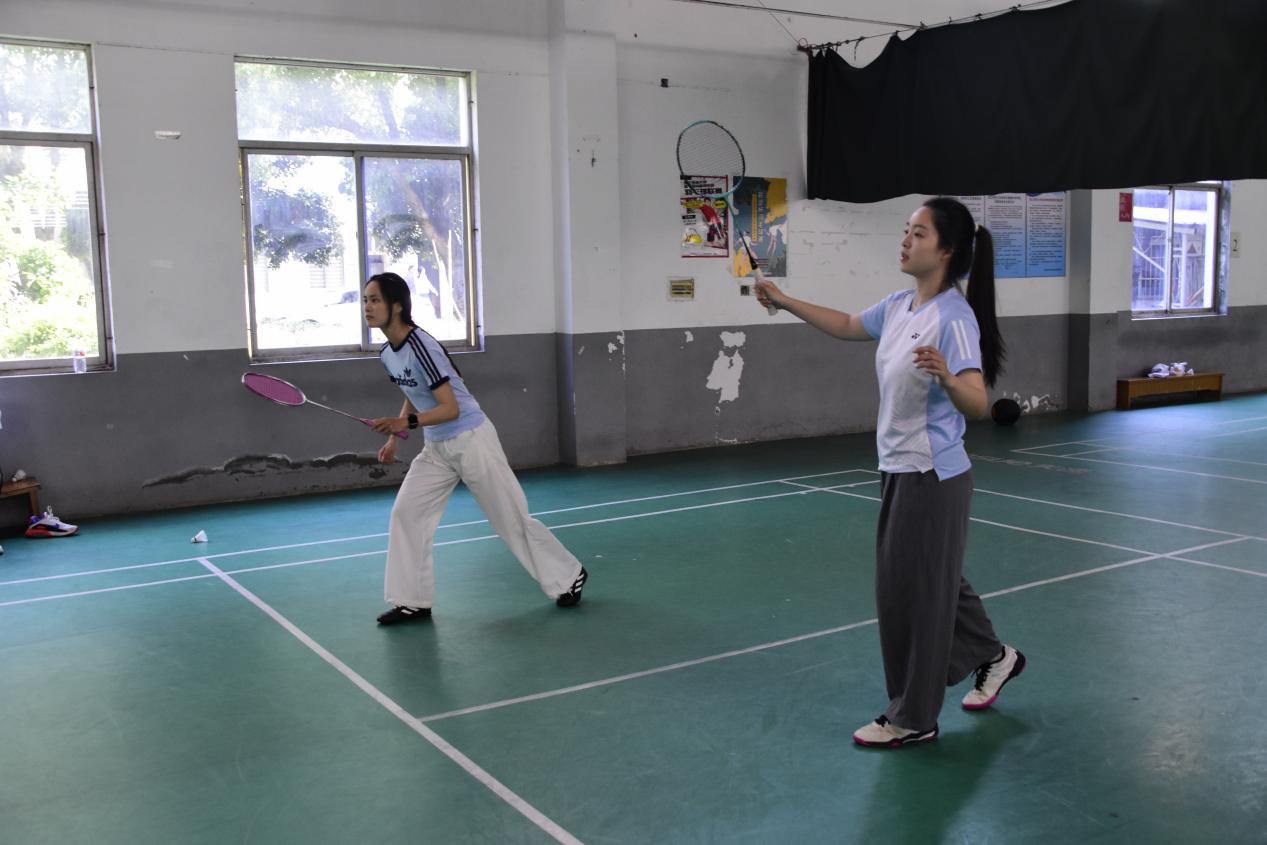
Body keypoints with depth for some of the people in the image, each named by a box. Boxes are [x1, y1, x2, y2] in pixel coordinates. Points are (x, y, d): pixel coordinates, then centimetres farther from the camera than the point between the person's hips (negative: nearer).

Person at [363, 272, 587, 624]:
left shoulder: (421, 347, -23)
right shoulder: (388, 354, 4)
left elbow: (451, 408, -25)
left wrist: (406, 423, -36)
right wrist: (394, 438, 10)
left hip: (471, 440, -8)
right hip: (436, 448, 8)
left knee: (512, 519, 1)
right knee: (405, 512, -3)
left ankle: (569, 575, 20)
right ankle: (412, 601, 6)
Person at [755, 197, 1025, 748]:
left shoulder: (954, 317, -21)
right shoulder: (899, 306, 4)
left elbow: (977, 405, -29)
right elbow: (846, 326, 21)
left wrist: (946, 375, -49)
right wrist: (784, 301, 16)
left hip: (932, 478, -8)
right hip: (901, 470, 8)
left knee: (913, 593, 2)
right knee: (933, 583, 21)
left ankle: (912, 718, 18)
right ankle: (992, 657, 43)